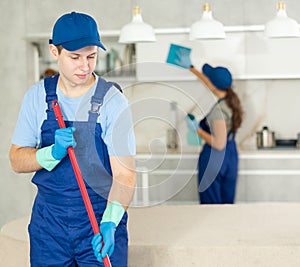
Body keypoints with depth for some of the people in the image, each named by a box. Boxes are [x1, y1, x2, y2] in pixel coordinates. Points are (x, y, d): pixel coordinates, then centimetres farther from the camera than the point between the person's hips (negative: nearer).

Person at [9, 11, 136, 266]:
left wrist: (110, 222, -30)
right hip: (48, 219, 3)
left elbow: (124, 173, -15)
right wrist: (53, 152, -18)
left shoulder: (113, 101, -10)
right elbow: (17, 160, 1)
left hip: (101, 219, -2)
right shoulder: (37, 96, 1)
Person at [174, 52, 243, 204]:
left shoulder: (218, 110, -26)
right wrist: (190, 67, 25)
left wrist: (197, 129, -17)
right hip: (231, 156, 8)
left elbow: (219, 144, -26)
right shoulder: (232, 98, -1)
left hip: (214, 159, -8)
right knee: (227, 202, 17)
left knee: (211, 203, 5)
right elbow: (213, 84, 17)